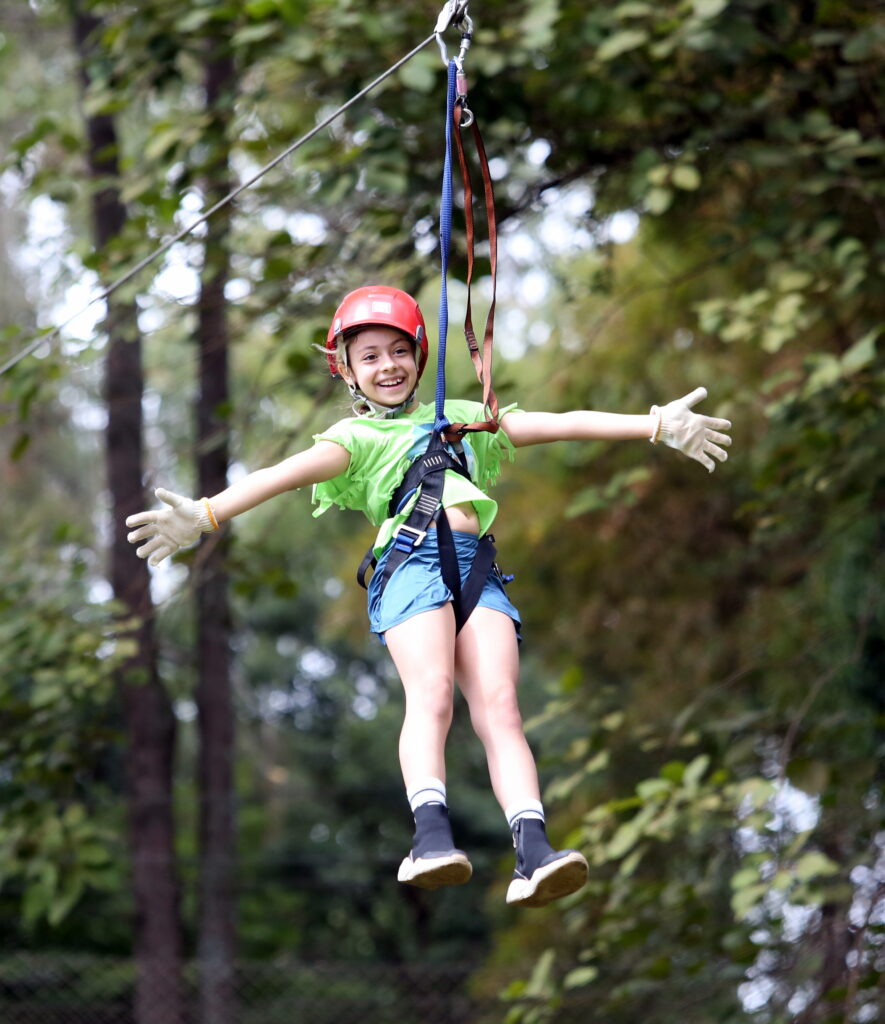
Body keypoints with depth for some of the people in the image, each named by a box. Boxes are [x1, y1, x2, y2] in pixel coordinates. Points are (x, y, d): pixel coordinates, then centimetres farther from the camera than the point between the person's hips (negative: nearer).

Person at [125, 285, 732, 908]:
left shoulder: (461, 417, 34)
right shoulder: (355, 438, 22)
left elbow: (560, 426, 27)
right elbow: (288, 474, 4)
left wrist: (656, 425, 19)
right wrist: (206, 516, -14)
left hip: (478, 567, 3)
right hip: (413, 556, -3)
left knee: (499, 706, -16)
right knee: (431, 694, -26)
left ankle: (533, 854, -32)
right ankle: (431, 834, -42)